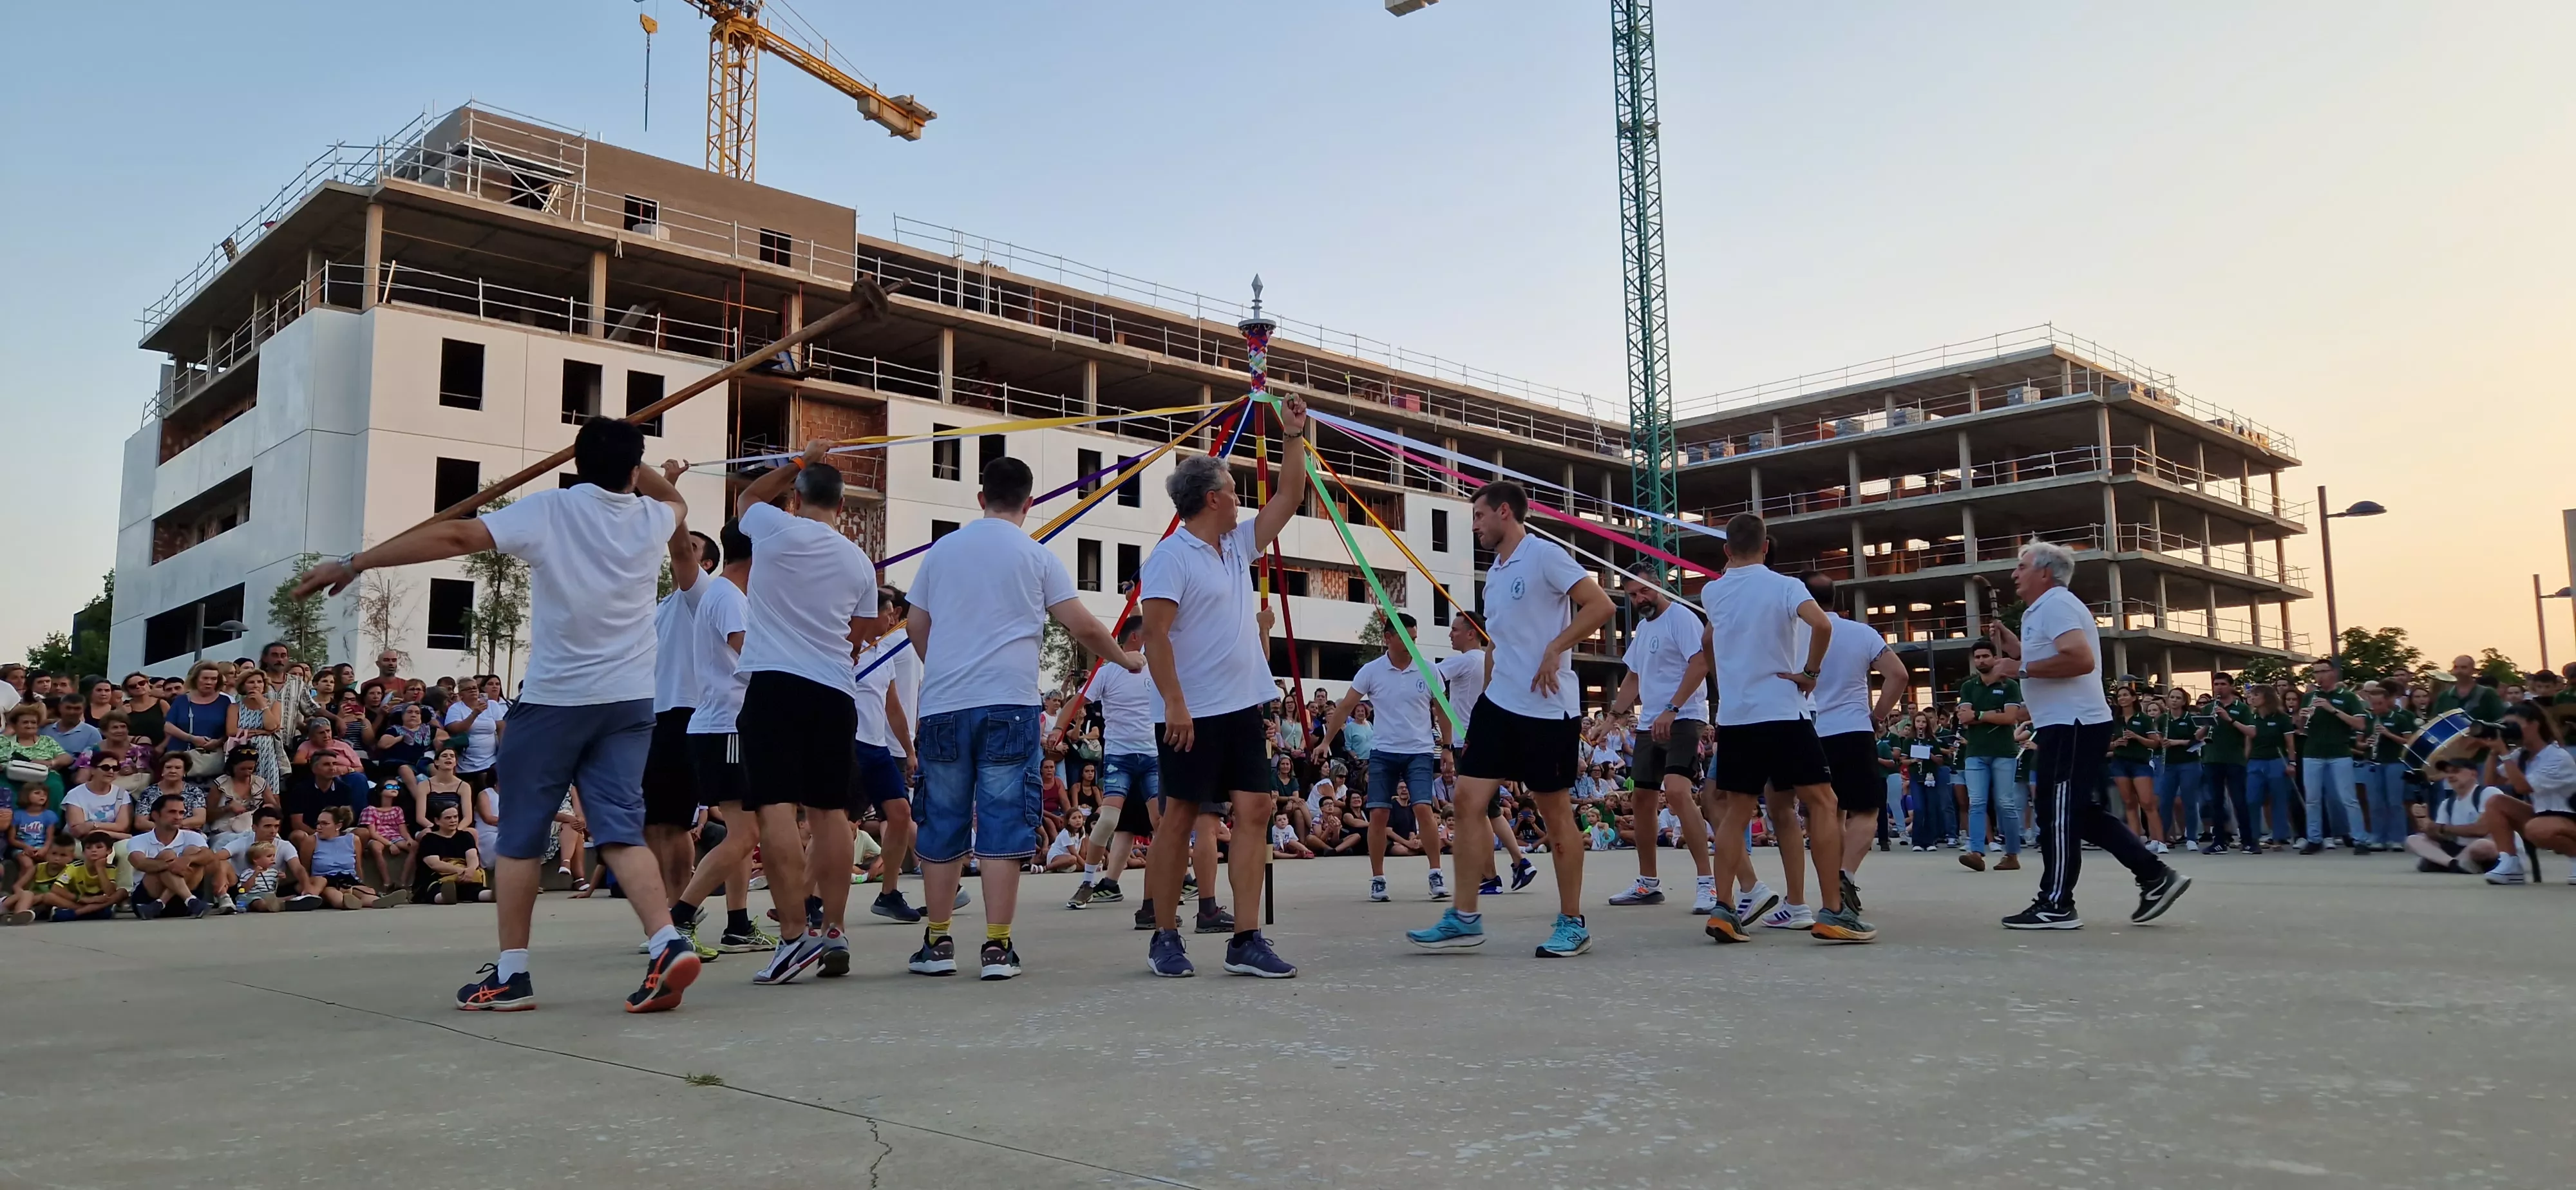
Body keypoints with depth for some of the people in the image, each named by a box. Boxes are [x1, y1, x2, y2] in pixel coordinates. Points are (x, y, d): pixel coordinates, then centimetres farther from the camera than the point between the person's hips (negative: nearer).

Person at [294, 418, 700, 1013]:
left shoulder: (547, 510, -6)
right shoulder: (651, 518, 6)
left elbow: (454, 536, -13)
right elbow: (676, 499, 32)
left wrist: (354, 564, -8)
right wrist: (631, 462, 35)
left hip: (554, 699, -3)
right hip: (629, 701, 3)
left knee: (520, 835, 9)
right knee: (620, 830, 0)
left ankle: (511, 973, 12)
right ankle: (669, 944, -18)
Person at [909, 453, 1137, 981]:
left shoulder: (941, 551, 12)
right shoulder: (1036, 557, 2)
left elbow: (915, 627, 18)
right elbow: (1084, 626, 0)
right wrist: (1126, 658, 18)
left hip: (943, 705, 3)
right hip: (1009, 703, -3)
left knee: (943, 824, 10)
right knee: (1003, 823, -1)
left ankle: (937, 943, 15)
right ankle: (997, 946, -2)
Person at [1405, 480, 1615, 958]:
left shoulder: (1545, 555, -9)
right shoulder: (1494, 573, 16)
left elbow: (1600, 605, -16)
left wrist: (1555, 650, -20)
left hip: (1547, 706, -8)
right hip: (1498, 704, 8)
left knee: (1556, 812, 1)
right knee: (1469, 798, 0)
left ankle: (1572, 924, 13)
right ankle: (1465, 918, 6)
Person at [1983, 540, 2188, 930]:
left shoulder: (2055, 605, -13)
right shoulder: (2044, 609, 20)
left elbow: (2081, 660, -26)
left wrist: (2021, 668, -21)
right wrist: (2012, 645, 16)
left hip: (2071, 725, -11)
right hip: (2070, 724, 11)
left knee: (2058, 812, -6)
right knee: (2077, 811, 13)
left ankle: (2055, 905, -2)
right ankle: (2156, 877, 14)